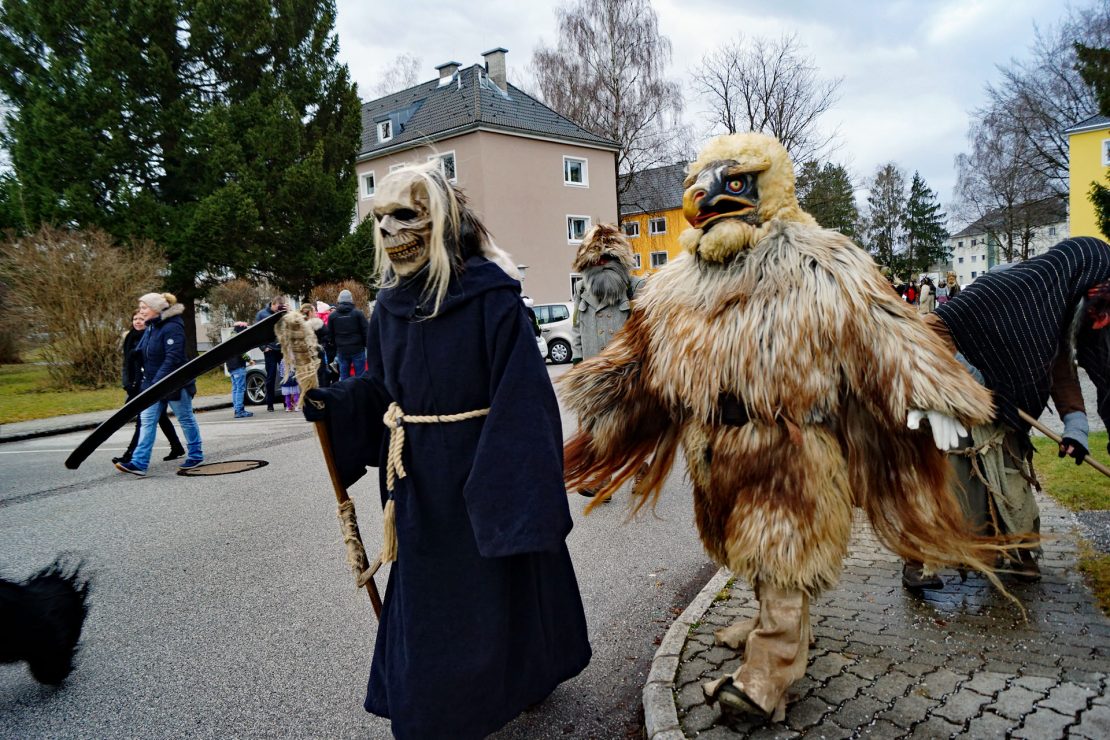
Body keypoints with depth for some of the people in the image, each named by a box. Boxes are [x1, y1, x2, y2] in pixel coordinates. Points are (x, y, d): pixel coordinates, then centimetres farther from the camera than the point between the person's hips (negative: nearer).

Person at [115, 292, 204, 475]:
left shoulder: (172, 328, -18)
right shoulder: (151, 328, 10)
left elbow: (172, 358, -25)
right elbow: (145, 356, 17)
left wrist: (157, 382, -28)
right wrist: (148, 381, 8)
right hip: (153, 384, 8)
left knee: (186, 419, 6)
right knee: (146, 421, 1)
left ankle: (195, 455, 20)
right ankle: (139, 463, -2)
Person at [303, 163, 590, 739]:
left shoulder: (490, 295, -17)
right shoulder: (391, 304, 3)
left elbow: (521, 398, -20)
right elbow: (380, 389, 12)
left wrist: (518, 491, -23)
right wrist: (331, 404, -5)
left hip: (483, 476, -6)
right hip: (419, 485, 6)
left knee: (494, 589, 13)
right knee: (426, 594, 19)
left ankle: (522, 676, 41)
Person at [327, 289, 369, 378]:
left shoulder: (332, 315, 4)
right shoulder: (358, 313, -4)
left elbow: (330, 334, 9)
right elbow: (365, 331, -5)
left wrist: (334, 346, 19)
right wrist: (367, 346, 4)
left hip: (341, 351, 2)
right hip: (358, 349, -2)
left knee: (344, 377, 8)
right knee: (360, 376, 2)